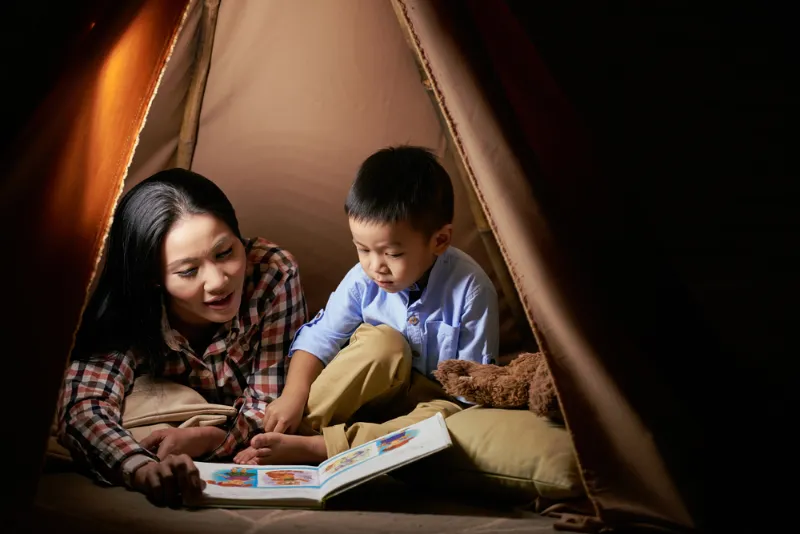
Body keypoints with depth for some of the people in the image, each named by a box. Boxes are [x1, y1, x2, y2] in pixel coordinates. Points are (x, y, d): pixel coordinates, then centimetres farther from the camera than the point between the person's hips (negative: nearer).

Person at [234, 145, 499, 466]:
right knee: (383, 341, -30)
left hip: (435, 398, -1)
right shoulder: (362, 280, -15)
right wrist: (293, 396, -25)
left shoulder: (471, 289, -22)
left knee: (447, 419, -36)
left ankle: (308, 447, -35)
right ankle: (296, 430, -25)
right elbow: (319, 337, -11)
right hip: (369, 391, 1)